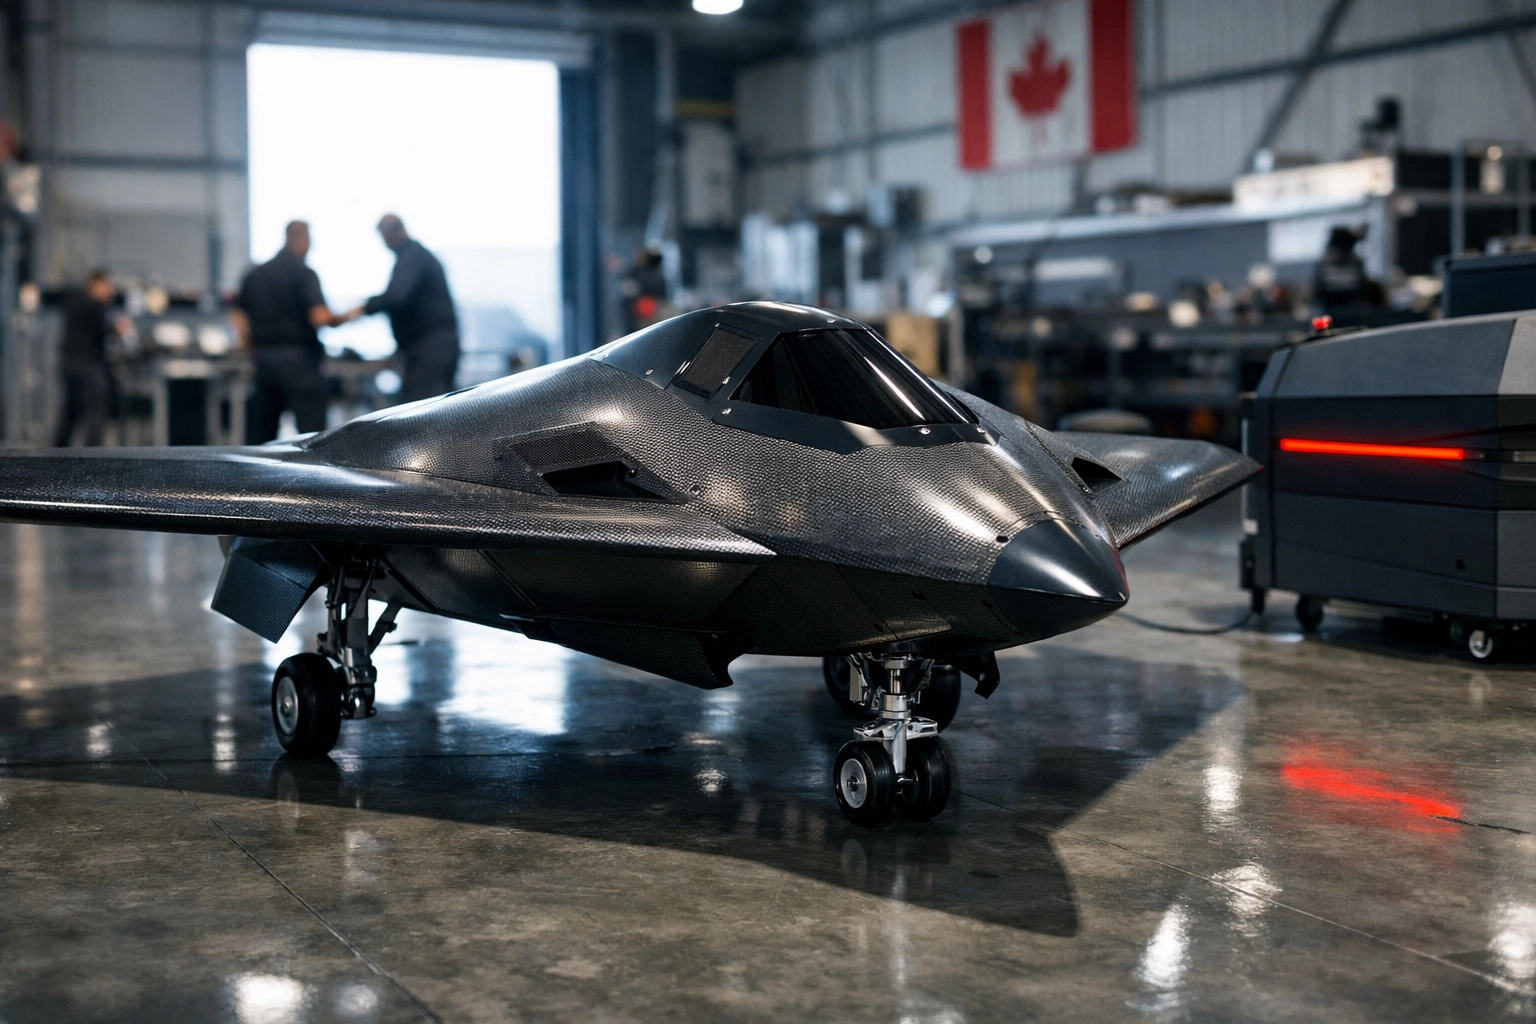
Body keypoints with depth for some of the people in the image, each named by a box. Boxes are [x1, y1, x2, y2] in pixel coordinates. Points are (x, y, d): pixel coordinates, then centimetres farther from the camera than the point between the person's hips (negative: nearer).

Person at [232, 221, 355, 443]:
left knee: (259, 433, 10)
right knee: (311, 431, -4)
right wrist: (341, 318, 1)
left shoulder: (255, 274, 11)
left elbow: (238, 317, 11)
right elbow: (319, 317, -18)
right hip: (296, 356, -6)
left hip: (261, 356, 7)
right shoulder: (304, 273, -8)